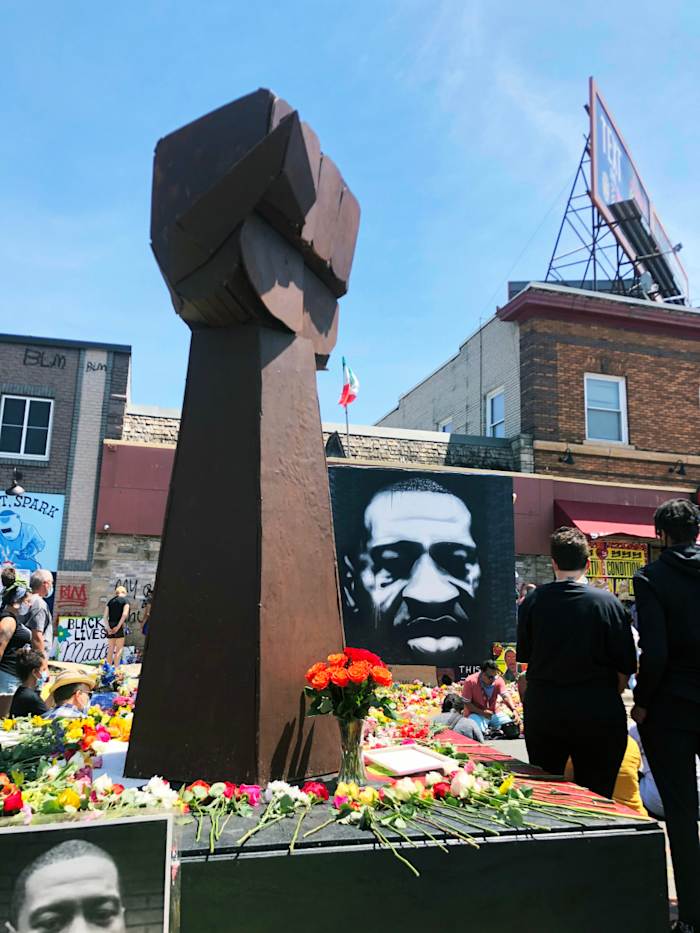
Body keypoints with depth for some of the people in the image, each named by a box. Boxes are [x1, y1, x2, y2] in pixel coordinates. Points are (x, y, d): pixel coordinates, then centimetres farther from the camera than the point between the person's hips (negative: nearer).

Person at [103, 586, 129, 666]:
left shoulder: (110, 601, 14)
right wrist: (118, 626, -14)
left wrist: (108, 628, -3)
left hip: (110, 626, 5)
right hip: (120, 626, -5)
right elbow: (125, 614, -15)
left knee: (110, 649, 12)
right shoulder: (125, 600, 0)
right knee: (119, 649, 1)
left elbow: (105, 617, 4)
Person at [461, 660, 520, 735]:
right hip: (476, 714, -4)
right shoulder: (470, 681, -17)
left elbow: (505, 697, -20)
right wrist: (482, 712, -25)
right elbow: (466, 703, -14)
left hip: (492, 714, 4)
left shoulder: (498, 680, -8)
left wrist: (513, 710, -39)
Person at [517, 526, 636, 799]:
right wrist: (611, 695, 13)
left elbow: (522, 654, 2)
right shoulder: (607, 602, -10)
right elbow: (625, 665, -4)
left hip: (543, 709, 2)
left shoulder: (533, 600, -7)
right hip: (598, 712, -1)